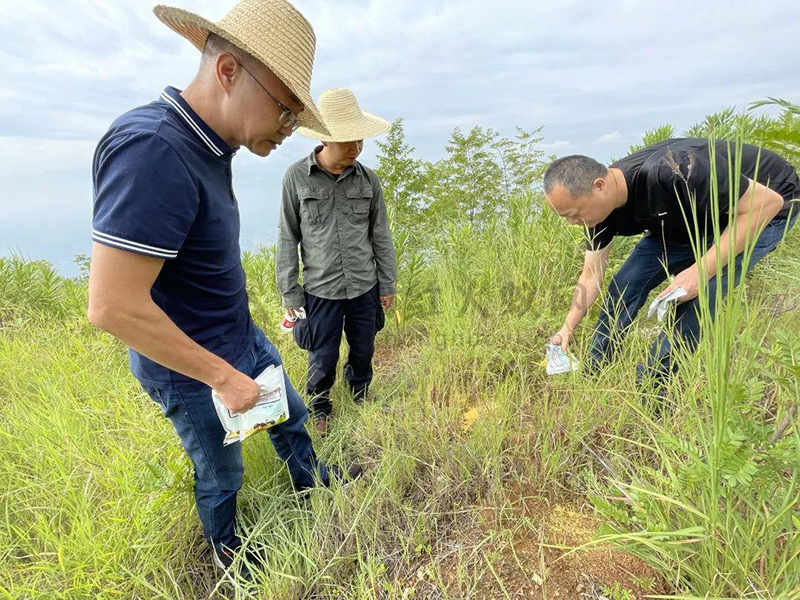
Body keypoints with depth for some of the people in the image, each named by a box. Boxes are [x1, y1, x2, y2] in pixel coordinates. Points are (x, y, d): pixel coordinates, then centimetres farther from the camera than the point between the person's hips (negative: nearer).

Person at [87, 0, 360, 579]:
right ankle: (227, 550, 47)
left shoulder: (205, 146, -1)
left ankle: (311, 479, 54)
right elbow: (112, 306, -32)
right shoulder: (152, 150, -31)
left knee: (292, 416, 26)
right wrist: (224, 378, -22)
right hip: (193, 370, -8)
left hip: (243, 341, 8)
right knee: (221, 476, 17)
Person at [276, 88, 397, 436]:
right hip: (321, 289, -2)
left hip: (365, 287, 3)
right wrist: (289, 291, -2)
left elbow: (380, 235, 5)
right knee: (323, 358, 11)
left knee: (363, 351, 18)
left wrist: (387, 284, 8)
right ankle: (320, 407, 40)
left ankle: (361, 396, 47)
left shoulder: (368, 180, -3)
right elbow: (288, 238, -4)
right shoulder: (296, 177, -9)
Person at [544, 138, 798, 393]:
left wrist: (701, 270, -38)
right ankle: (592, 373, 12)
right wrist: (568, 328, -11)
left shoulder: (668, 173, -41)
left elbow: (767, 201, -32)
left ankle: (650, 390, -6)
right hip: (690, 221, 6)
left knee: (696, 297, -25)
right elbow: (591, 275, -6)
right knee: (627, 282, -4)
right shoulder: (600, 208, -17)